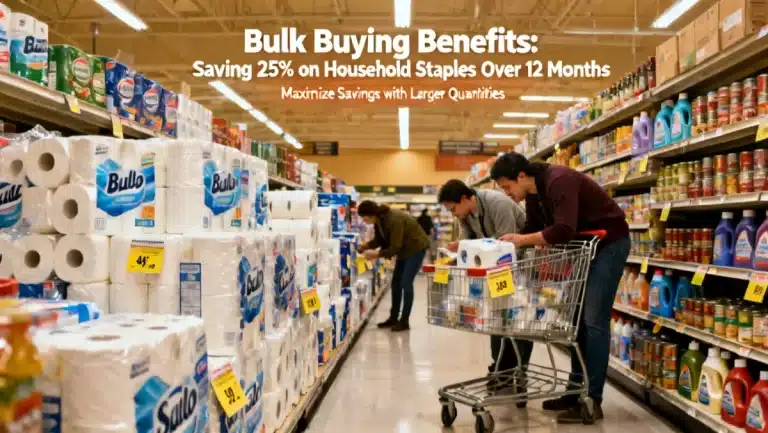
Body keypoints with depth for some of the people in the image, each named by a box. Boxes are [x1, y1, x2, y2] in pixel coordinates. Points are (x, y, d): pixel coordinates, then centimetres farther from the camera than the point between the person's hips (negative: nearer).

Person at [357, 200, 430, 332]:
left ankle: (404, 321, -3)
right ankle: (393, 318, 17)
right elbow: (379, 240, 1)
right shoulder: (379, 220, -7)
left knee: (406, 283, -11)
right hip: (404, 249, 9)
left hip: (416, 248, -9)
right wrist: (363, 247, -13)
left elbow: (395, 247, -31)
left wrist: (377, 254, -33)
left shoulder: (394, 220, -34)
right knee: (396, 283, 8)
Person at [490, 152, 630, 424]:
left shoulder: (558, 181, -27)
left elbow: (564, 230, -37)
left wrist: (521, 240, -31)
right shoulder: (533, 193, 1)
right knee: (578, 318, 10)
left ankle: (592, 400, -4)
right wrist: (512, 243, -7)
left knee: (594, 320, -10)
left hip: (609, 242, -9)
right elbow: (533, 230, 8)